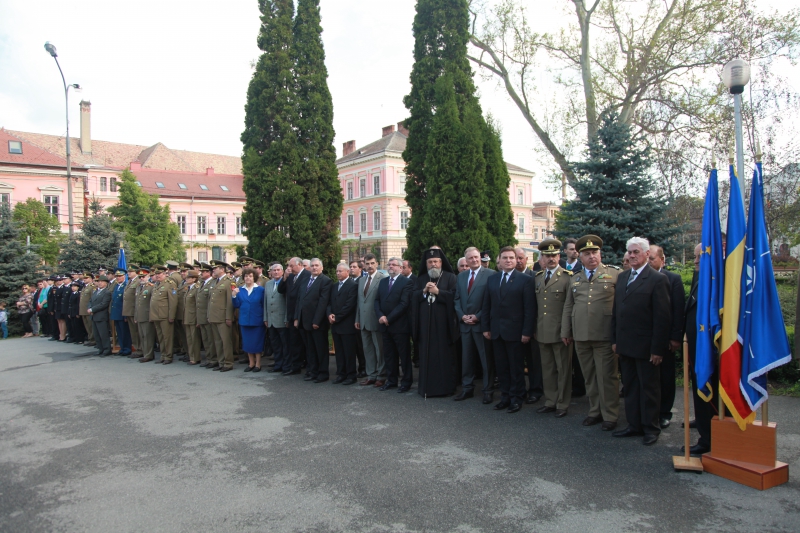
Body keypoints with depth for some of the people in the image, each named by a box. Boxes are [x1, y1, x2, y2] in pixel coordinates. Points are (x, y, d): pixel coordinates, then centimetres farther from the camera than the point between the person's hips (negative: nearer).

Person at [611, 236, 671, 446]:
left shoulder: (657, 279, -9)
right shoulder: (622, 277, 12)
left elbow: (662, 317, -12)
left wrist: (658, 348, -15)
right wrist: (614, 340, 9)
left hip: (645, 346, -6)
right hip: (625, 344, 6)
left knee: (649, 388, 7)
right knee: (630, 387, 14)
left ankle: (651, 428, 20)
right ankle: (634, 425, 25)